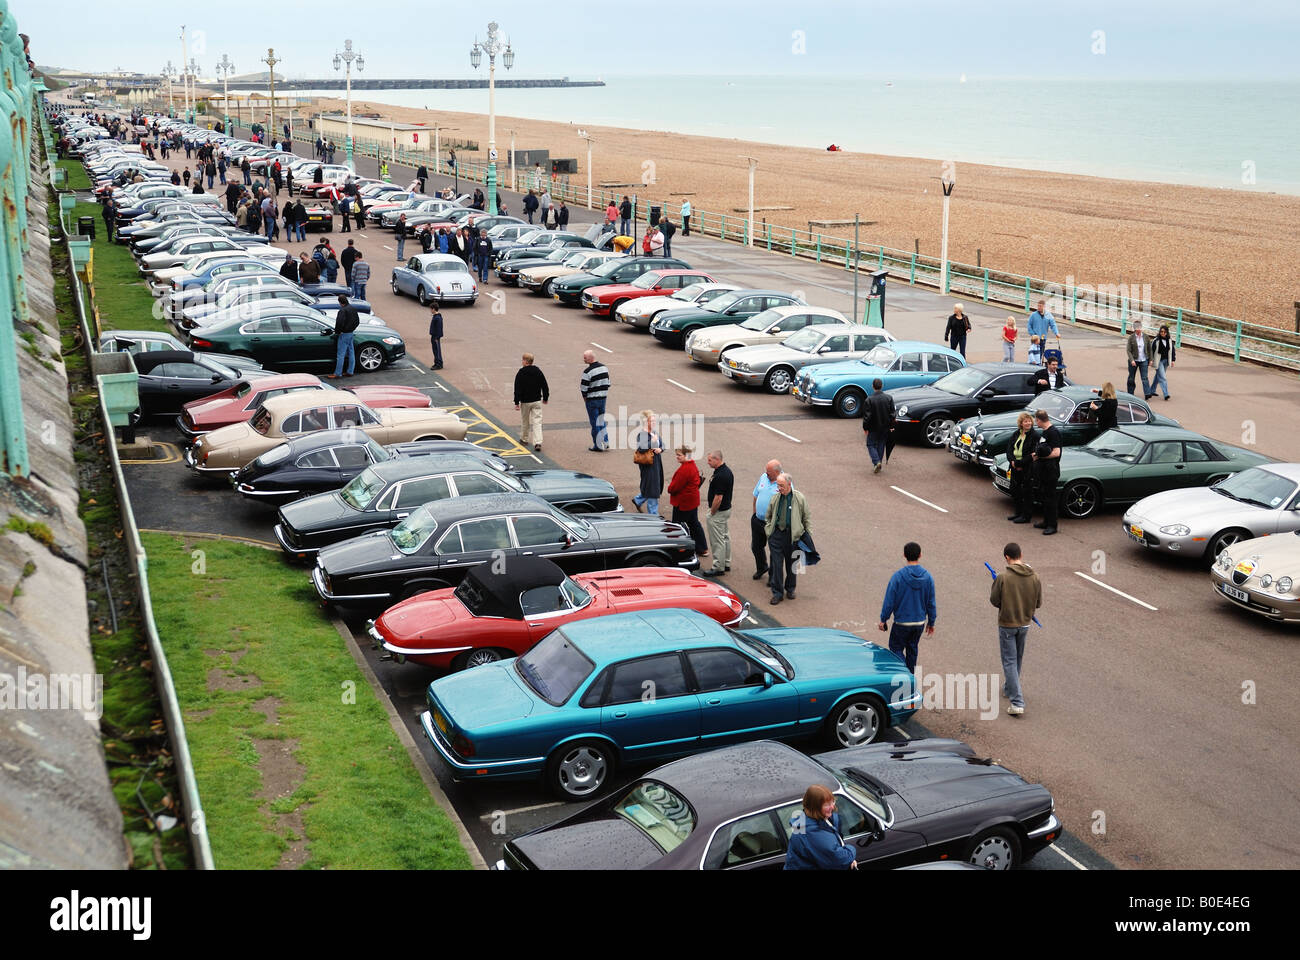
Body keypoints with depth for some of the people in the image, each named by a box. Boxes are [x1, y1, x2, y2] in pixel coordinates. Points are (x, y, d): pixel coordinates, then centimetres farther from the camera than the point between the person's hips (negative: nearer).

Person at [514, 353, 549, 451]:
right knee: (537, 422, -1)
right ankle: (538, 442, -13)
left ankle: (524, 439, 31)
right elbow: (545, 386, 6)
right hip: (537, 401, 2)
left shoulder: (521, 373, -12)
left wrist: (517, 402, -8)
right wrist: (545, 398, 19)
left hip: (525, 402, -2)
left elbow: (517, 389, -12)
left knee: (524, 421, 15)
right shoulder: (538, 371, 0)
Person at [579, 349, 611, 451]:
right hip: (603, 398, 7)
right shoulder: (604, 367, 4)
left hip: (592, 400, -7)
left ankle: (598, 446, 6)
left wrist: (584, 397, 1)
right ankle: (605, 442, 19)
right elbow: (608, 383, 10)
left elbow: (584, 388, -17)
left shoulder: (587, 371, -19)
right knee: (601, 420, 19)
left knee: (595, 422, 2)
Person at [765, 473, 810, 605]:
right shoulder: (775, 498, 4)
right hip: (776, 535, 1)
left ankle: (790, 589, 29)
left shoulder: (800, 498, -4)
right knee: (776, 564, -1)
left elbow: (807, 516, 4)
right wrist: (769, 530, 10)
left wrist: (808, 534, 2)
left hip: (793, 535, -1)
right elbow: (769, 516, 18)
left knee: (791, 564, 11)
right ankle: (777, 592, 6)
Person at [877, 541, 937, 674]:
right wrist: (931, 623, 13)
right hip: (920, 622, 4)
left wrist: (883, 620, -1)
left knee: (896, 648, 10)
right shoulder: (927, 577, -3)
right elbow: (931, 603, 3)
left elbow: (889, 601, -12)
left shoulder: (898, 576, -16)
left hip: (901, 622, -4)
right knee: (912, 648, 21)